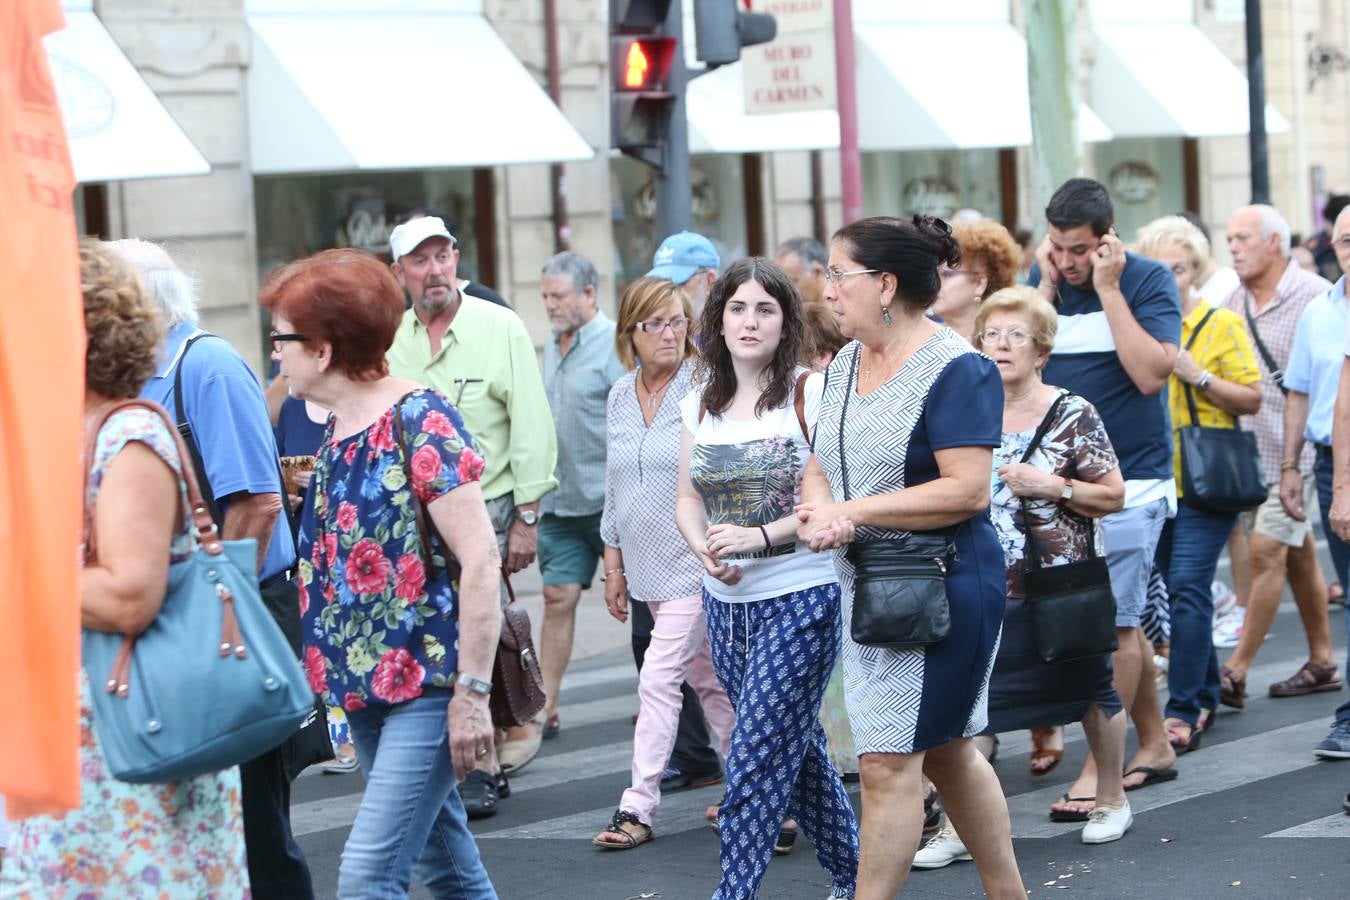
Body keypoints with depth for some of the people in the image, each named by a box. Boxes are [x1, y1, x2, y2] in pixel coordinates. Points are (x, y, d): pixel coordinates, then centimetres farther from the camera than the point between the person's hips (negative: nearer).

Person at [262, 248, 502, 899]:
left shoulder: (418, 422, -15)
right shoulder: (335, 432, 10)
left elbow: (479, 561, -19)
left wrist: (471, 691, -20)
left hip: (429, 684, -9)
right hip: (366, 687, 9)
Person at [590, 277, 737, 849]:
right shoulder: (620, 398, 9)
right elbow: (615, 488, 16)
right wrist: (614, 565, 15)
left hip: (696, 562, -6)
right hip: (649, 565, 6)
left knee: (658, 678, -10)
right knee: (707, 678, 14)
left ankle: (639, 807, -6)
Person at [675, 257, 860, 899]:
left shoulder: (811, 395, -10)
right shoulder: (700, 406, 8)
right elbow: (688, 498, 12)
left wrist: (760, 536, -23)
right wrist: (705, 550, -9)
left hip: (801, 598, -6)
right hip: (726, 602, 6)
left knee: (757, 755, -9)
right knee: (797, 748, 16)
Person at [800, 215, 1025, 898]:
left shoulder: (955, 369, -15)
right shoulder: (845, 366, 11)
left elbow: (966, 490, -23)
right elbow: (820, 469, 12)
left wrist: (856, 512, -20)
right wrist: (820, 513, -11)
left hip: (941, 586, -9)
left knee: (889, 763, -8)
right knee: (947, 751, 16)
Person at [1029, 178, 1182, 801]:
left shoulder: (1148, 280, -7)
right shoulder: (1045, 279, 6)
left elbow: (1151, 373, -18)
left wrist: (1107, 289, -17)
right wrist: (1047, 284, -9)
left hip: (1130, 478, -5)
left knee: (1114, 621, -8)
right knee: (1121, 621, 12)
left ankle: (1099, 768, -6)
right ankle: (1154, 747, 24)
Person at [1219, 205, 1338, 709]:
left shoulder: (1314, 297, -9)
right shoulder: (1233, 302, 10)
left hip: (1296, 452, -6)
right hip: (1248, 450, 6)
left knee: (1267, 549, -12)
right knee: (1297, 551, 14)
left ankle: (1235, 673, -10)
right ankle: (1322, 661, 23)